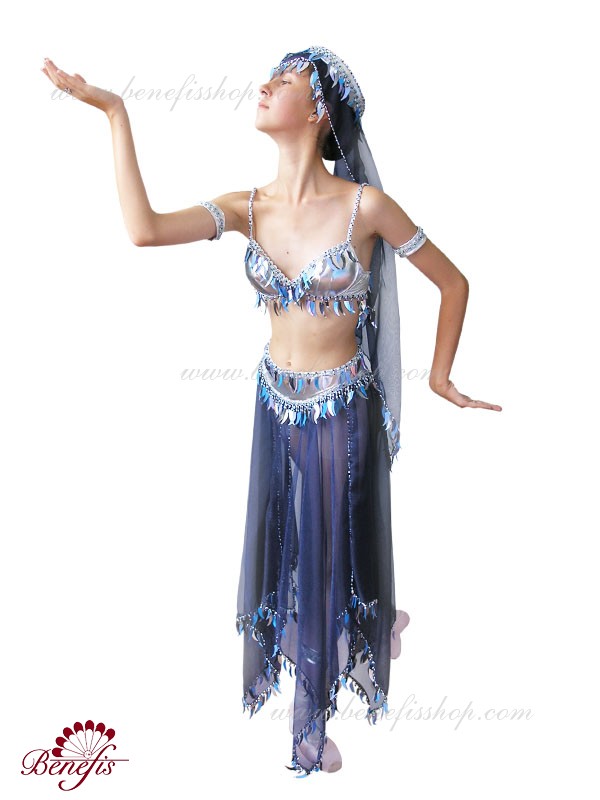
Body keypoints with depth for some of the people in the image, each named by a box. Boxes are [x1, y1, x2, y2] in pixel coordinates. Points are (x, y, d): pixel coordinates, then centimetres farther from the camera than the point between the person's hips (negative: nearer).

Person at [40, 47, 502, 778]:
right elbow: (144, 229, -20)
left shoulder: (364, 206, -16)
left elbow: (453, 283, -6)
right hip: (277, 403, 4)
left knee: (332, 550, 12)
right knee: (286, 545, 18)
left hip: (343, 410, -4)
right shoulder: (249, 209, -4)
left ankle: (314, 716, 41)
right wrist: (114, 112, -16)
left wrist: (439, 377, 0)